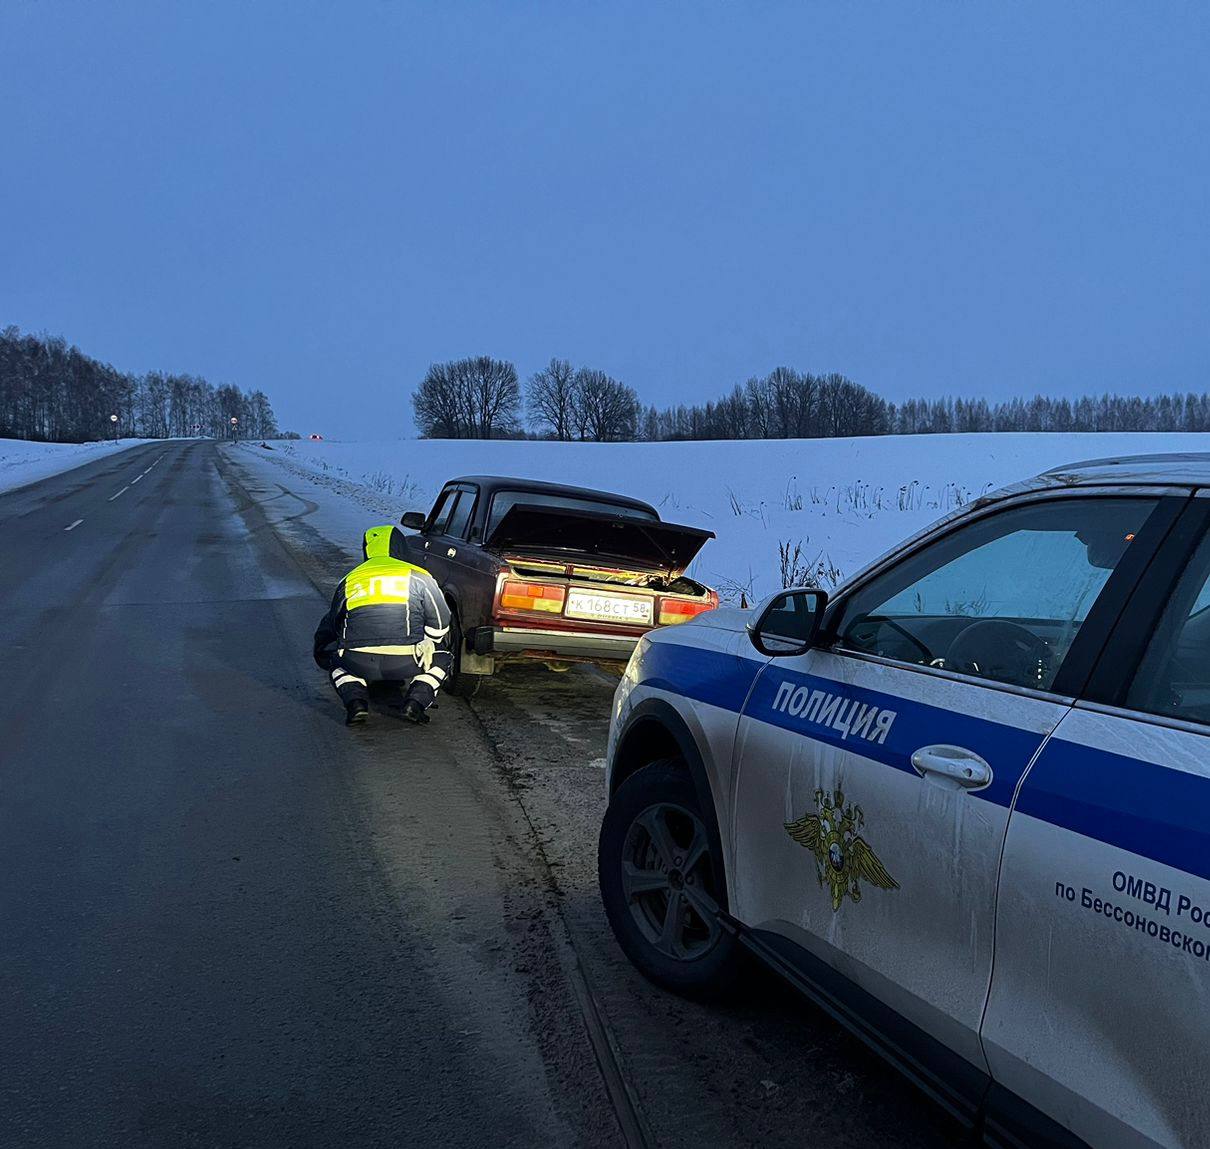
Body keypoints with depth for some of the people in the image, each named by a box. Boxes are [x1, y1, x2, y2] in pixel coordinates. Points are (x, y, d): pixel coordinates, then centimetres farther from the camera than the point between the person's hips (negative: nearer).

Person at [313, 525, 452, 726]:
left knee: (336, 661, 35)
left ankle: (355, 701, 6)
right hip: (405, 664, -2)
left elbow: (330, 626, 31)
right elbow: (440, 621, 9)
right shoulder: (418, 576, 13)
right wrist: (426, 647, 26)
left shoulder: (349, 580, 22)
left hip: (358, 663, 2)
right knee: (442, 658, 26)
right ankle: (416, 700, 1)